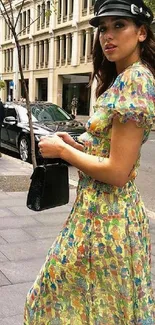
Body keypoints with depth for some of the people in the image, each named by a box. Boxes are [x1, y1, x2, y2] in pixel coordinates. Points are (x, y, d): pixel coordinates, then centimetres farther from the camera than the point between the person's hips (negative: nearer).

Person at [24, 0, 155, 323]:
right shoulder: (124, 78, 11)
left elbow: (117, 172, -23)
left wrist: (62, 150, -12)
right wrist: (73, 142, 7)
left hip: (105, 217, -10)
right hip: (108, 210, 10)